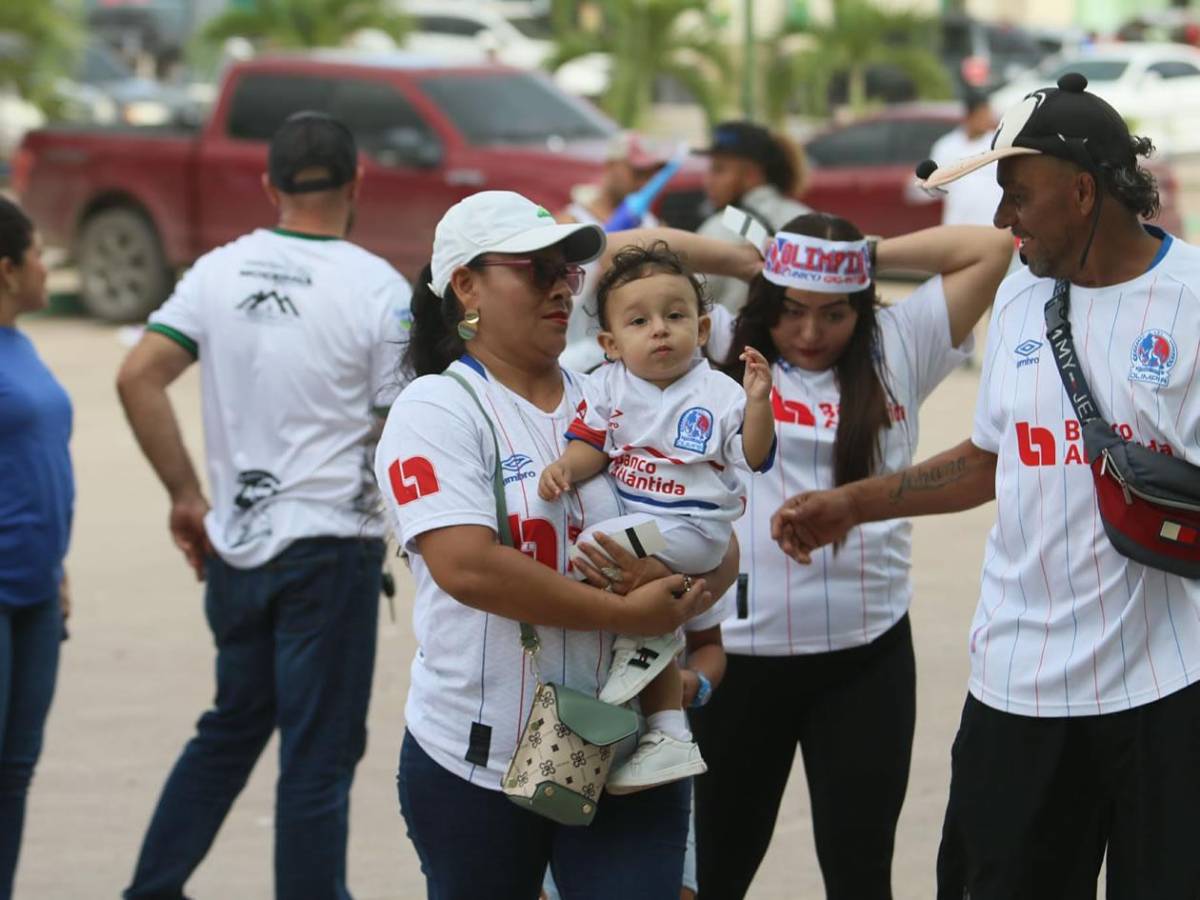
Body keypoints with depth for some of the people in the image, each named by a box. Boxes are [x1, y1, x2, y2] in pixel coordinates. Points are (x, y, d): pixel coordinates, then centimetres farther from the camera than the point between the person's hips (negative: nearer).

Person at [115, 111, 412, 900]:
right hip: (332, 543, -5)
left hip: (236, 544, 5)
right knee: (319, 753, 1)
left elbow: (138, 378, -4)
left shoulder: (220, 272, 3)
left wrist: (186, 495, 3)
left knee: (233, 727, 21)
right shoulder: (378, 288, -10)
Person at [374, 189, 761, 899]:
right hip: (474, 764, -3)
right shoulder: (438, 409, -5)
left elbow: (721, 552, 8)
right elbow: (466, 565, -19)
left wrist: (673, 587, -16)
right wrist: (626, 615, -18)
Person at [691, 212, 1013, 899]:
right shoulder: (721, 352, 1)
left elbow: (992, 249, 3)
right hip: (738, 653, -1)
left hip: (868, 654, 1)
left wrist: (872, 255, 3)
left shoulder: (898, 350, 5)